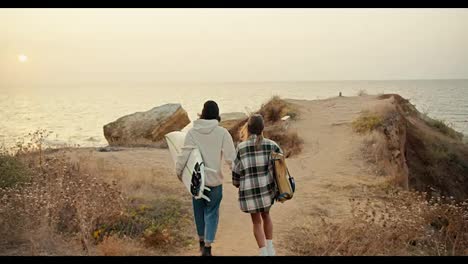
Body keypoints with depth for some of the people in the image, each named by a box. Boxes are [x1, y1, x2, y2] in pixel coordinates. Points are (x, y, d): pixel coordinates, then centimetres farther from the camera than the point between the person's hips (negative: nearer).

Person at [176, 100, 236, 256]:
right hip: (214, 179, -2)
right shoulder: (222, 133, -11)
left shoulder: (192, 132, -6)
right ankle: (207, 246, 2)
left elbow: (184, 154, -8)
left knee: (199, 210, 19)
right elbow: (230, 157, -11)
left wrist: (178, 171, 7)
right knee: (212, 212, 9)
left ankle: (202, 241, 36)